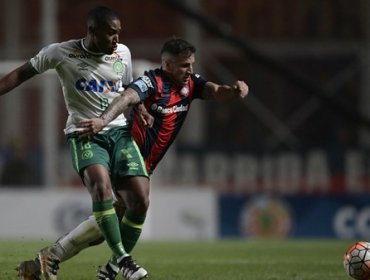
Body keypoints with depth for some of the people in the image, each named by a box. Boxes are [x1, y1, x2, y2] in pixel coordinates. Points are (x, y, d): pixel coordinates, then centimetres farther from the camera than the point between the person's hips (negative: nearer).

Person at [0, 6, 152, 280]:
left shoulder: (123, 53, 5)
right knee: (101, 187, -32)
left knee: (140, 200, -12)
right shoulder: (61, 53, -6)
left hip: (119, 132, 4)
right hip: (84, 134, -4)